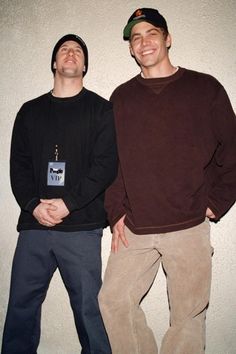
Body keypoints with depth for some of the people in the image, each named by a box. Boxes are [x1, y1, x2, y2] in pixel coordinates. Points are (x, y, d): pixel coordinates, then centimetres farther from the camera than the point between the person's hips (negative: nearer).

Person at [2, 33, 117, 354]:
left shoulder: (101, 109, 5)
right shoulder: (30, 111, 16)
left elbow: (106, 164, -5)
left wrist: (68, 203, -13)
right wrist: (33, 205, -6)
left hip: (81, 227, -3)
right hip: (34, 224, 4)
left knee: (89, 306, 1)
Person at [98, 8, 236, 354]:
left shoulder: (205, 88, 3)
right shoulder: (121, 98, 11)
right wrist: (116, 213, 2)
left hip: (189, 228, -2)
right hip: (134, 229, 3)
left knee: (188, 315, 7)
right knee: (113, 300, 4)